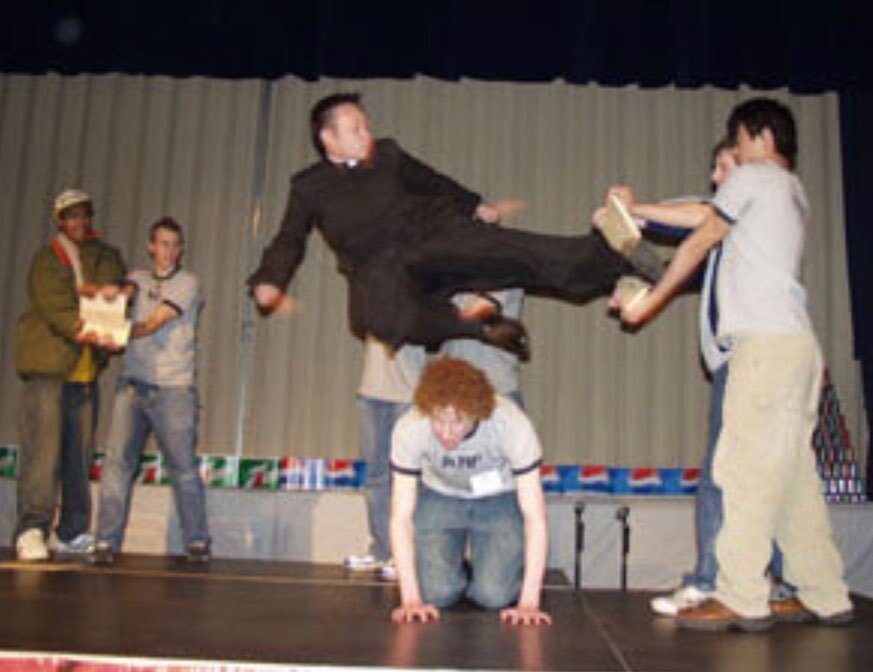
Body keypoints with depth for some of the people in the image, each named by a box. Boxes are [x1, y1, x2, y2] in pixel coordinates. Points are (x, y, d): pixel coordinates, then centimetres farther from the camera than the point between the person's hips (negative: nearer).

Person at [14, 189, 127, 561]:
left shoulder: (106, 256, 18)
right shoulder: (46, 259, 4)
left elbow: (114, 287, -1)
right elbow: (55, 307, -11)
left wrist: (87, 288, -19)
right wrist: (86, 333, -25)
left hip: (87, 370, 4)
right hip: (48, 367, -4)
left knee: (80, 455, 6)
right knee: (43, 450, -12)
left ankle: (73, 533, 15)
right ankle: (32, 530, -8)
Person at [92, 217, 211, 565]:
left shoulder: (187, 282, 4)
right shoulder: (138, 278, 18)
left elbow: (156, 323, -8)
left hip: (174, 387, -3)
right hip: (132, 383, 3)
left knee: (184, 467, -1)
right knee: (118, 461, -4)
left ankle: (197, 542, 9)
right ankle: (106, 542, 2)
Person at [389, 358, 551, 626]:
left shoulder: (512, 424, -33)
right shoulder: (409, 428, -30)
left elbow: (535, 517, -28)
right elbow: (401, 516, -22)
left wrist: (529, 602, -29)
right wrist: (411, 598, -26)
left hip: (500, 501, -1)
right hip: (438, 498, 1)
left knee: (495, 596, -16)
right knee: (437, 593, -15)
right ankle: (458, 575, 19)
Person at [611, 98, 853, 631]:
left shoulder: (754, 178, 2)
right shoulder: (794, 192, 27)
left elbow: (698, 244, 6)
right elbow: (706, 215, 29)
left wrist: (650, 304, 14)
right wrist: (639, 211, 31)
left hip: (767, 342, -9)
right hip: (798, 345, 9)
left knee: (747, 469, -10)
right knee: (793, 473, 9)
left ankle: (741, 599, -10)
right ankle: (825, 597, 12)